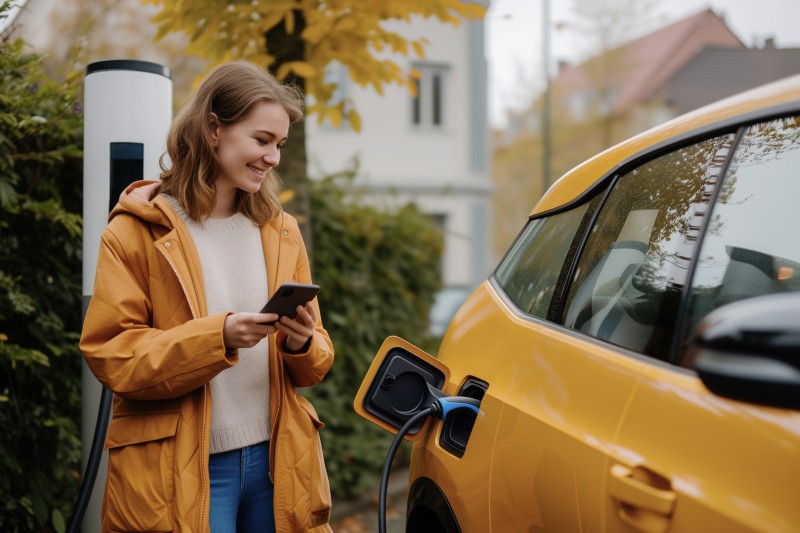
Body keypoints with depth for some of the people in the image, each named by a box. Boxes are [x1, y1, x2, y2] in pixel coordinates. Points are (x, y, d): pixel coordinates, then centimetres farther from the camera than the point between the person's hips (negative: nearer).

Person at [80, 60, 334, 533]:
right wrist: (218, 336, -23)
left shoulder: (281, 230, 11)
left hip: (277, 461, 5)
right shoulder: (137, 231, -4)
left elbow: (315, 362, 13)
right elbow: (111, 355, -10)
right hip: (181, 474, -4)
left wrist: (302, 343, -11)